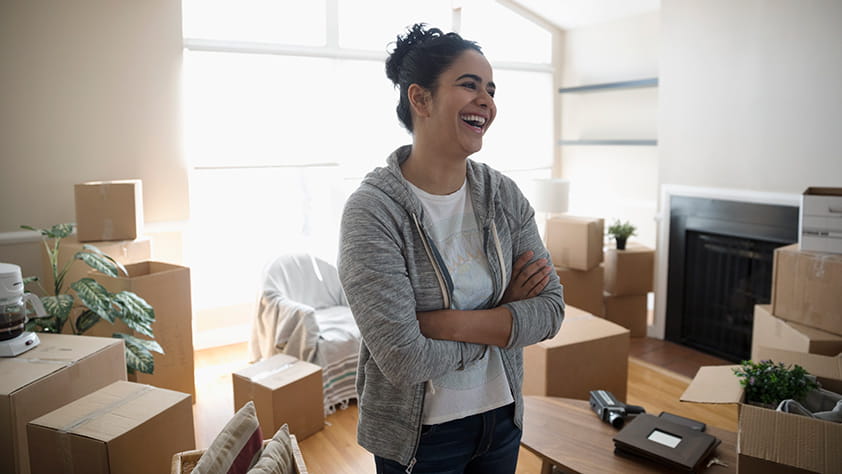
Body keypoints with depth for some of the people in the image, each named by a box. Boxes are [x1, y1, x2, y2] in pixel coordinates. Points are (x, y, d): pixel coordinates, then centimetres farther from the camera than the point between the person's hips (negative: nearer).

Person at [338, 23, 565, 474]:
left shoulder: (504, 194, -5)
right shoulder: (372, 210, -21)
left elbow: (551, 309, -10)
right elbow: (405, 359, -26)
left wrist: (445, 323, -22)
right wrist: (503, 315, -14)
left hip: (501, 416, 5)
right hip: (419, 435, -4)